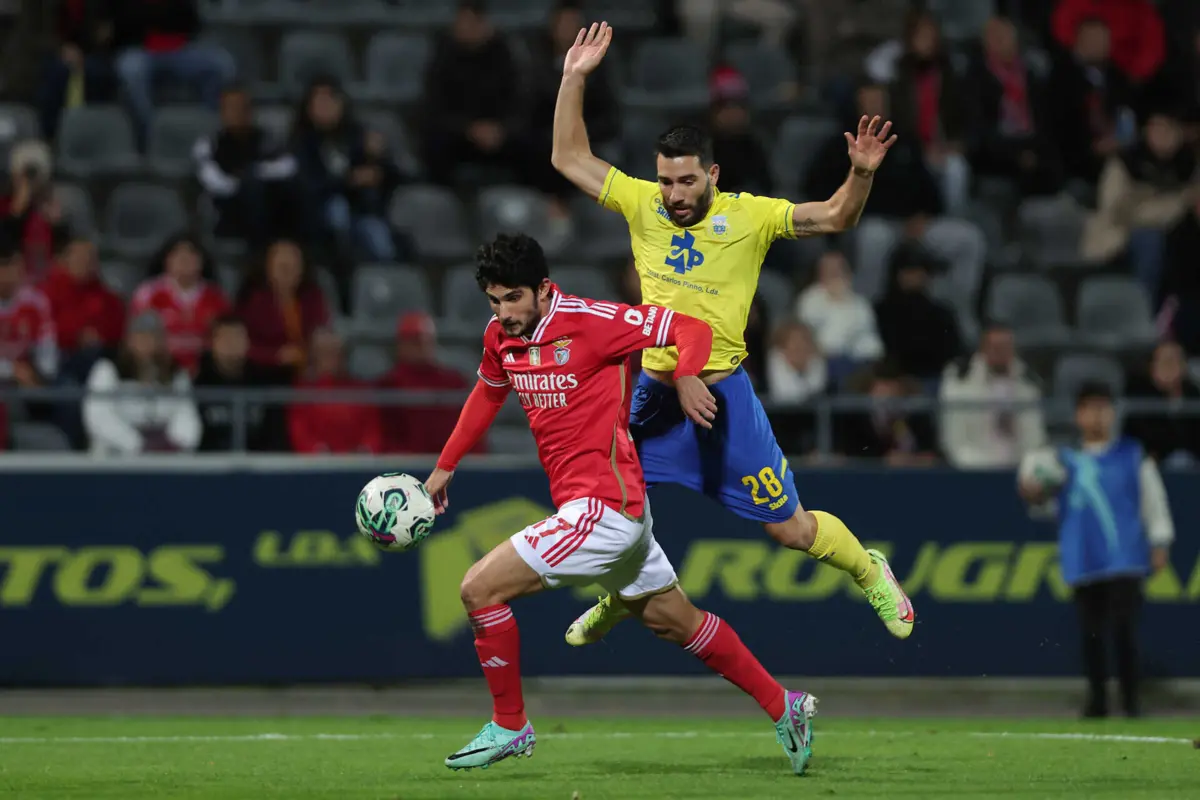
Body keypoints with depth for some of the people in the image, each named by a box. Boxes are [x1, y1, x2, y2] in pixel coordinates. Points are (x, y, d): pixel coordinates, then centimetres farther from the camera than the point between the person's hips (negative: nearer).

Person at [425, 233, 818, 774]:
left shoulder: (588, 322, -17)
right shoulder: (500, 337, 6)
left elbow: (691, 329, -13)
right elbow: (488, 393, 27)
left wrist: (686, 376, -32)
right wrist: (445, 465, 28)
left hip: (603, 508, -9)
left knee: (480, 589, -10)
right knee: (677, 623, 19)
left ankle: (509, 726, 5)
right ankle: (784, 709, 29)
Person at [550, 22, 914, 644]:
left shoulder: (749, 215, -9)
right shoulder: (642, 204, -1)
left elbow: (834, 218, -8)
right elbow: (569, 158, 4)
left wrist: (861, 174, -27)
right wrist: (574, 80, -5)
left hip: (724, 393, -3)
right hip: (654, 394, 3)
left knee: (791, 529, 2)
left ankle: (871, 573, 29)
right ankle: (617, 600, 36)